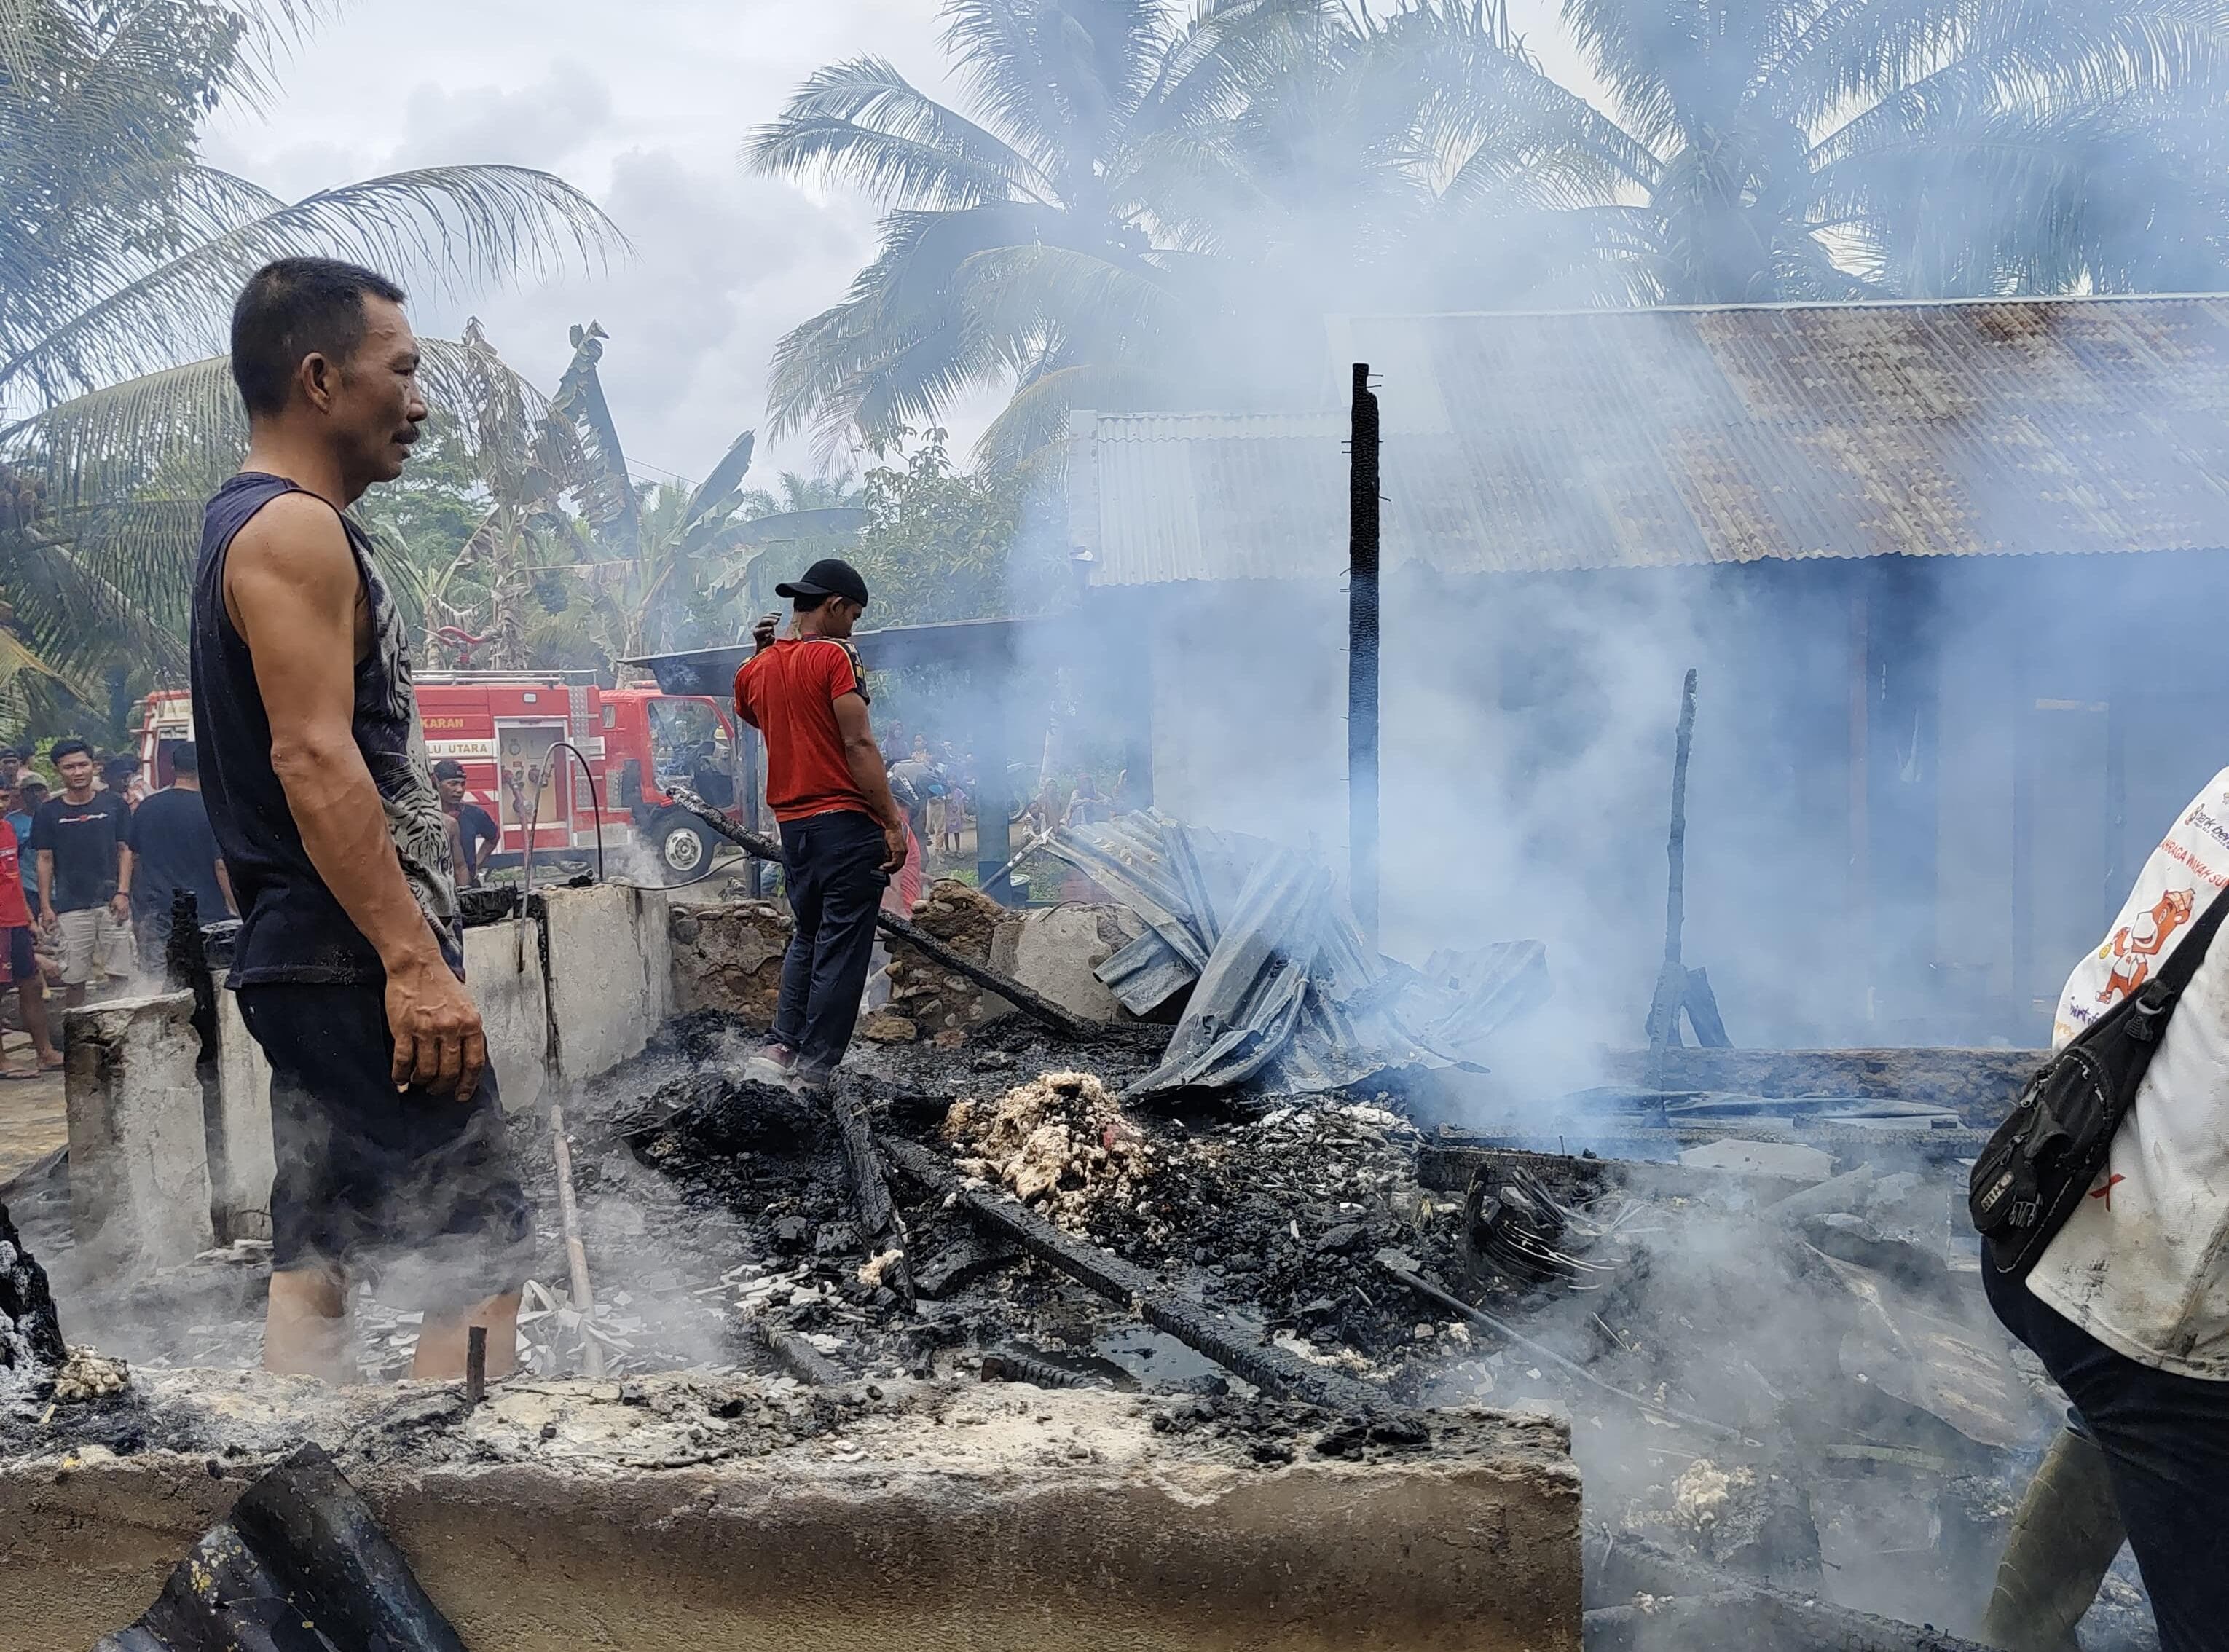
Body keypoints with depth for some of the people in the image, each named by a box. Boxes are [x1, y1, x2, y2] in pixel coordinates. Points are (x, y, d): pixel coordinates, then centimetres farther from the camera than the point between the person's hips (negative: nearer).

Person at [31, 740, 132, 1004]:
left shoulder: (113, 804, 5)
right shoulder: (50, 812, 4)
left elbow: (124, 851, 7)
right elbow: (45, 860, 6)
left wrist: (122, 893, -3)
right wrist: (45, 907, 1)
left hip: (112, 904, 0)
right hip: (69, 908, 0)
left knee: (117, 976, -2)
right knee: (74, 979, 1)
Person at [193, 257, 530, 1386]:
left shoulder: (258, 527, 20)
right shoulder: (294, 530, -12)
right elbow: (314, 759, -22)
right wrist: (414, 961, -25)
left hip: (314, 965, 11)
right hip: (356, 963, -11)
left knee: (316, 1262, 12)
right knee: (482, 1258, -7)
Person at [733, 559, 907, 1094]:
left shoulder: (754, 671, 11)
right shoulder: (834, 656, -9)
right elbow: (858, 744, -15)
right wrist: (893, 822, -15)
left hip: (793, 823, 7)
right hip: (846, 820, -7)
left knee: (806, 937, 20)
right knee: (842, 948, -1)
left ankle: (778, 1050, 11)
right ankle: (811, 1074, 0)